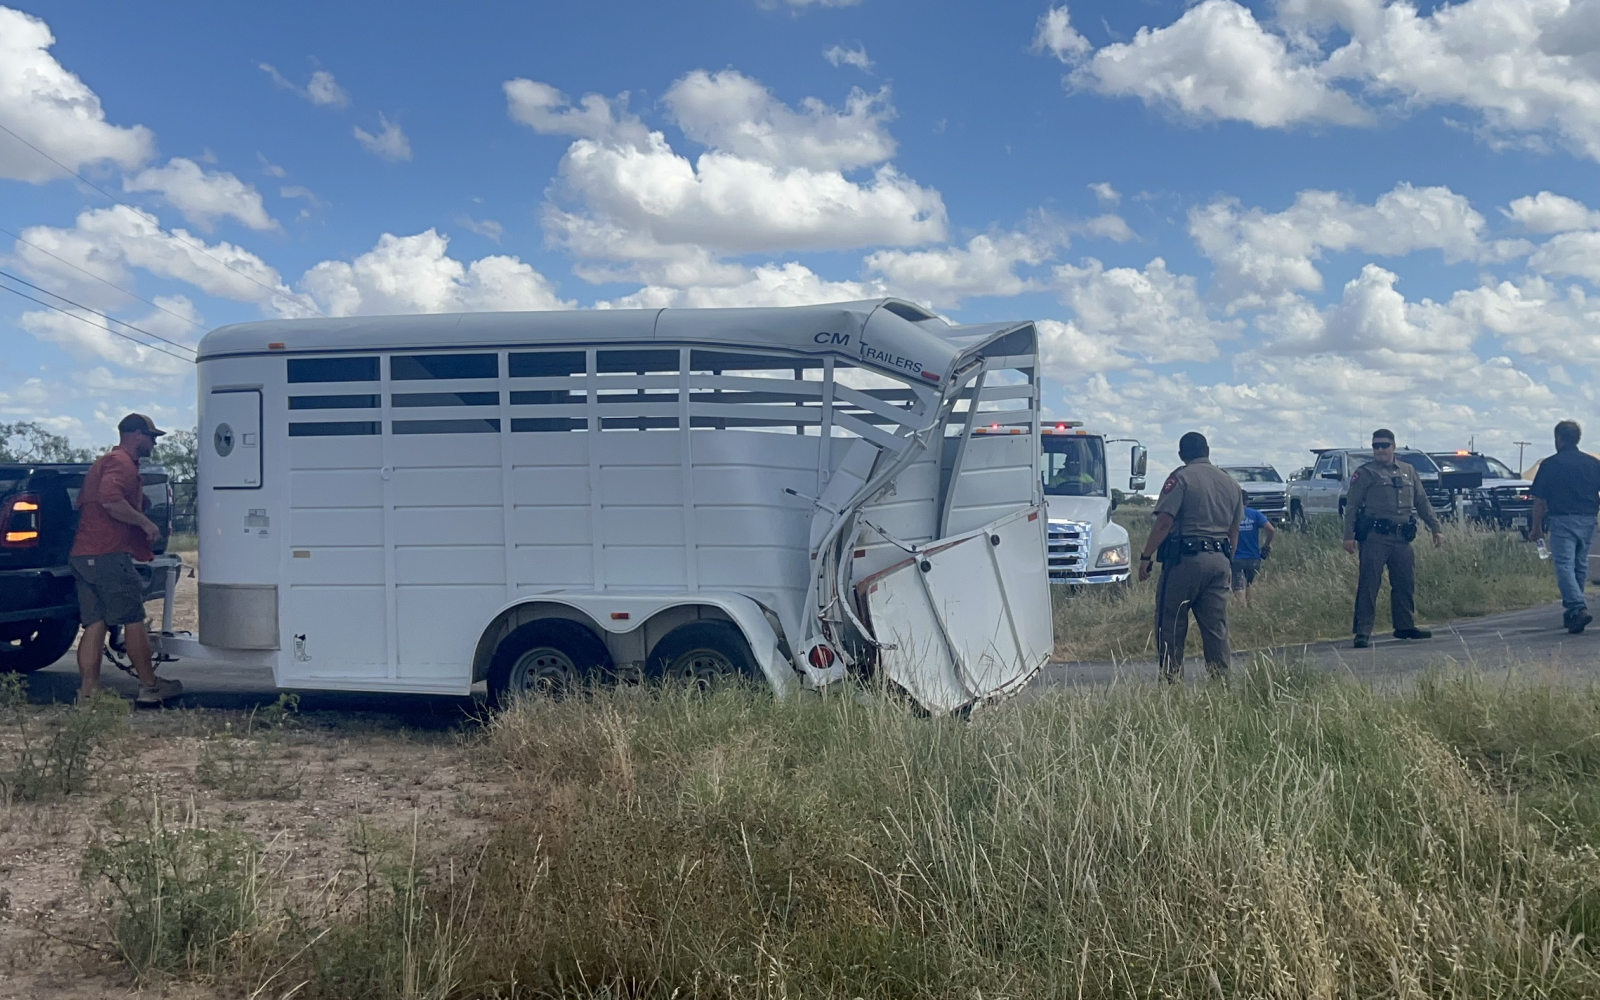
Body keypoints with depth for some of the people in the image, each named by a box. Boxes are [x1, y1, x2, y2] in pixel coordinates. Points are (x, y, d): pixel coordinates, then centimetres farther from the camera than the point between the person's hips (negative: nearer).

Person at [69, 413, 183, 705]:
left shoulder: (104, 462, 24)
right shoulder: (122, 462, -9)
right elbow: (110, 500, -25)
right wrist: (145, 523, -15)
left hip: (83, 556, 10)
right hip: (109, 556, -10)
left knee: (94, 625, 7)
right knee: (133, 621, -1)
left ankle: (87, 692, 3)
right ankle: (150, 686, 6)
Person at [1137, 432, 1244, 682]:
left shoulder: (1181, 478, -5)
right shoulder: (1230, 483, 15)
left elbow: (1164, 522, -13)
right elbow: (1234, 530, 19)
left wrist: (1146, 556, -8)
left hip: (1185, 558, -6)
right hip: (1219, 562, 6)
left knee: (1171, 624, 1)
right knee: (1216, 626, 9)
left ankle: (1171, 678, 0)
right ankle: (1222, 678, 10)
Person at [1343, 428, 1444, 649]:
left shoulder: (1409, 471, 18)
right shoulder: (1365, 473, 1)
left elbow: (1422, 503, 23)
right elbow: (1351, 506, -3)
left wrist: (1435, 528, 18)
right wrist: (1348, 535, -12)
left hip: (1402, 539, 5)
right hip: (1374, 537, -5)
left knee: (1406, 583, 10)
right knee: (1368, 585, -7)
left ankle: (1405, 626, 24)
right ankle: (1363, 632, -6)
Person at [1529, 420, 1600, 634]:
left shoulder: (1550, 464, -3)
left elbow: (1539, 501, -1)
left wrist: (1536, 527, 8)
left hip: (1562, 521, -4)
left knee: (1564, 566, -7)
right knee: (1580, 566, 16)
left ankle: (1578, 608, -24)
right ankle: (1571, 610, 23)